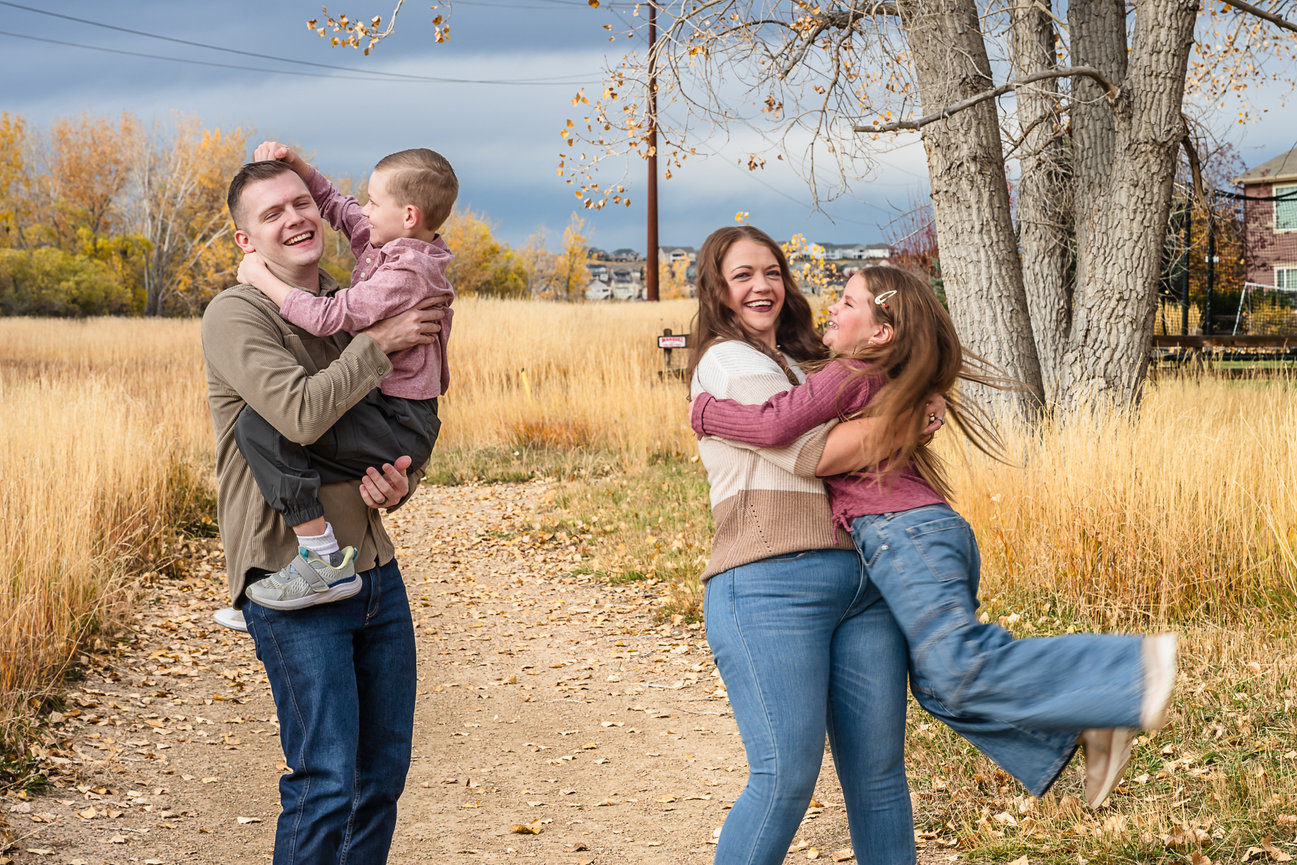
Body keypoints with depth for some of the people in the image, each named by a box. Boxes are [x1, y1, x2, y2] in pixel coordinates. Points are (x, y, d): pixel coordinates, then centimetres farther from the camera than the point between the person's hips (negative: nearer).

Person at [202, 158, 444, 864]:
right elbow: (302, 413, -25)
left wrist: (400, 483, -4)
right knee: (327, 781, -10)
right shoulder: (237, 316, -9)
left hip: (373, 568, 7)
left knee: (384, 772, 12)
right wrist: (380, 343, -14)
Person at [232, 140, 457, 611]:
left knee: (259, 426, -25)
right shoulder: (382, 242, 11)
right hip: (392, 418, 11)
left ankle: (325, 560, -27)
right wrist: (293, 163, 9)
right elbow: (333, 202, 25)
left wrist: (261, 277, -12)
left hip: (399, 426, -11)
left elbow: (328, 317, -23)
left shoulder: (405, 275, -19)